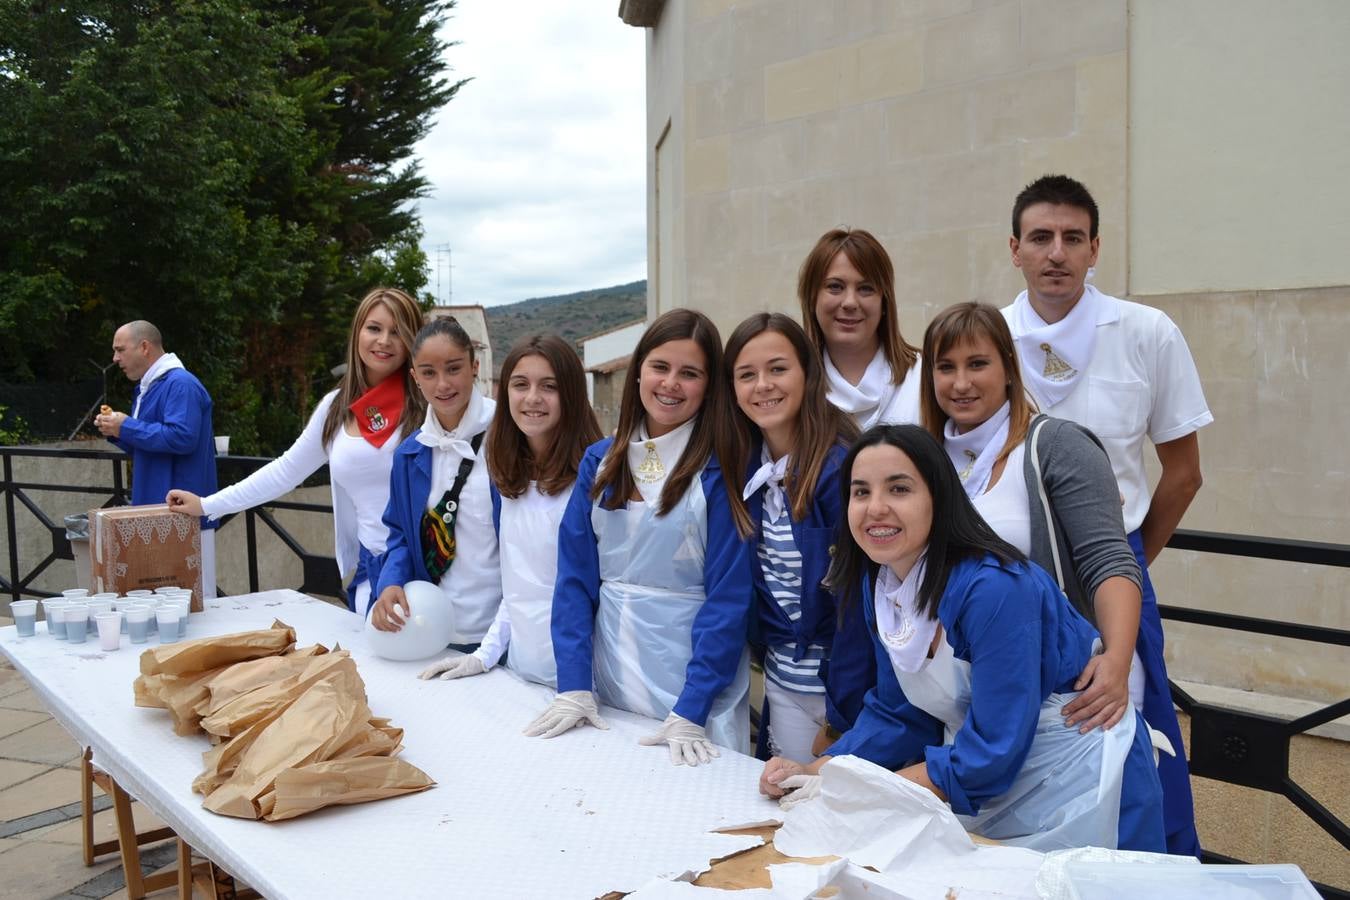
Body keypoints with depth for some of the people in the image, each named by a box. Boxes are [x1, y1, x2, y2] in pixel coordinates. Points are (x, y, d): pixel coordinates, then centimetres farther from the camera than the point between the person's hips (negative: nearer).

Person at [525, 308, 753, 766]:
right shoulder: (600, 461, 3)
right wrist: (573, 685, -8)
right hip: (609, 676, 4)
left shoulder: (720, 470, -10)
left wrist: (690, 713, -18)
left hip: (695, 680, -4)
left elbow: (728, 597, -13)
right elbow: (574, 575, 0)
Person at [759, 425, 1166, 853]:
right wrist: (815, 773, -11)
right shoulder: (877, 582, -5)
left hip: (1077, 779, -6)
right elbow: (896, 714, 2)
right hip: (979, 766, 7)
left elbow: (993, 750, -29)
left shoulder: (995, 588, -30)